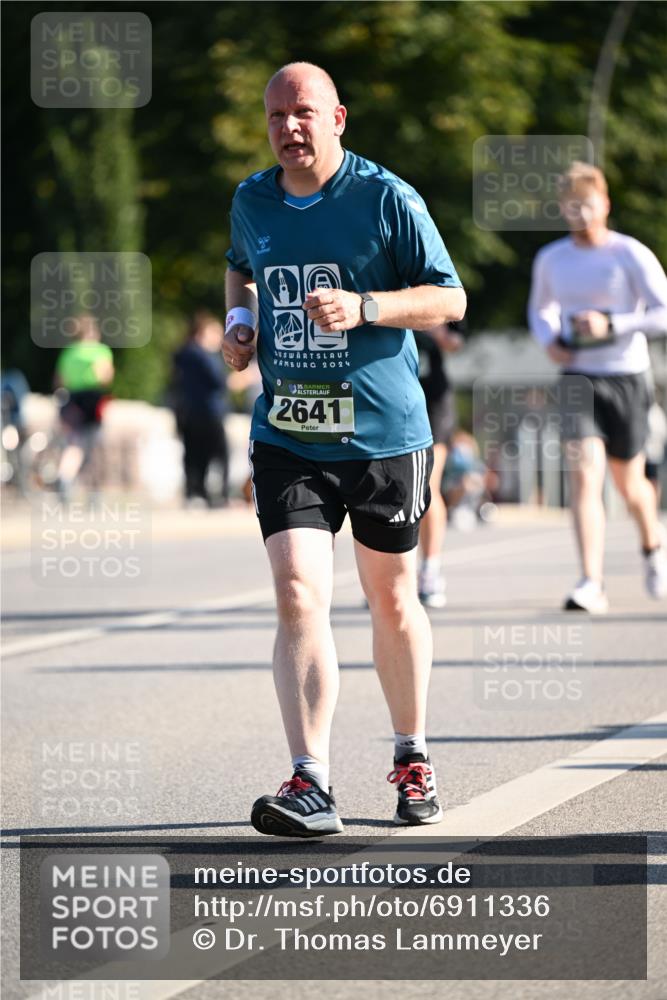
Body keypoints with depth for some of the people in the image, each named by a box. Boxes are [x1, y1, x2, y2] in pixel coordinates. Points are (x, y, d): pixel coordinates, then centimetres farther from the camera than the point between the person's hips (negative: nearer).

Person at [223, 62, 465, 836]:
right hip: (287, 435, 2)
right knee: (298, 596, -15)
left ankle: (411, 759, 33)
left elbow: (449, 298, -6)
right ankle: (310, 786, -19)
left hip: (384, 432, -2)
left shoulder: (387, 199, -7)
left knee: (391, 600, 12)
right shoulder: (252, 201, 6)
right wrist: (239, 320, 7)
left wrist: (363, 307, -21)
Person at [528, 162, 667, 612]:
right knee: (584, 474, -17)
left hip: (626, 378, -2)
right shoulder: (551, 259, 6)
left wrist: (612, 325, -22)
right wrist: (550, 341, 3)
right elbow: (540, 308, 24)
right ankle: (592, 584, -23)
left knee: (629, 483, 12)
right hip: (578, 379, 2)